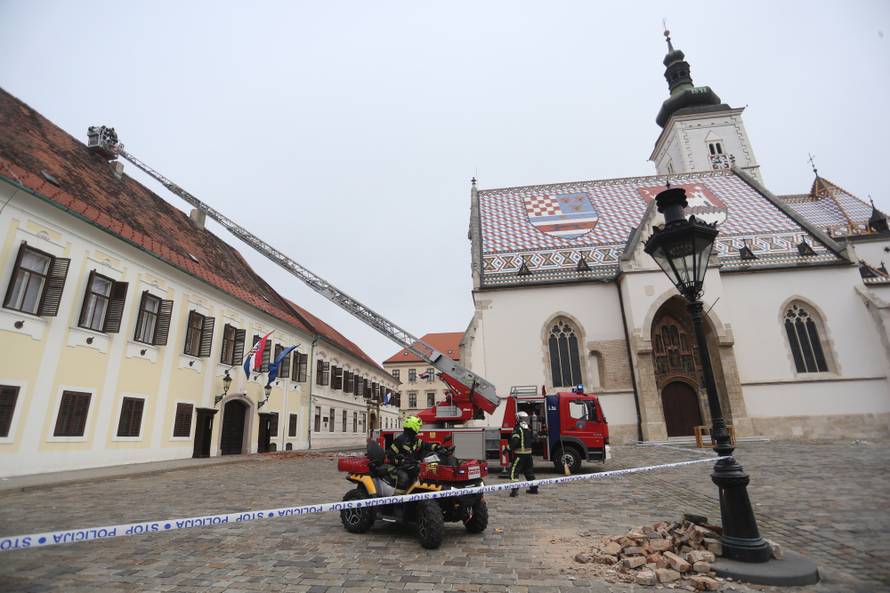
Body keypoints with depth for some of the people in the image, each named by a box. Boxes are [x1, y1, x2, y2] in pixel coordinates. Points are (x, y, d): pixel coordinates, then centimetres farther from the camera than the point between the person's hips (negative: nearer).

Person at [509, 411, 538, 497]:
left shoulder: (518, 429, -13)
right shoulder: (529, 429, 11)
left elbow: (515, 441, -22)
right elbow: (533, 440, 18)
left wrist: (511, 448, -10)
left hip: (519, 454, -7)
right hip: (528, 453, 8)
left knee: (514, 471, -4)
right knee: (529, 471, 19)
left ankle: (515, 490, -13)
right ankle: (534, 488, 25)